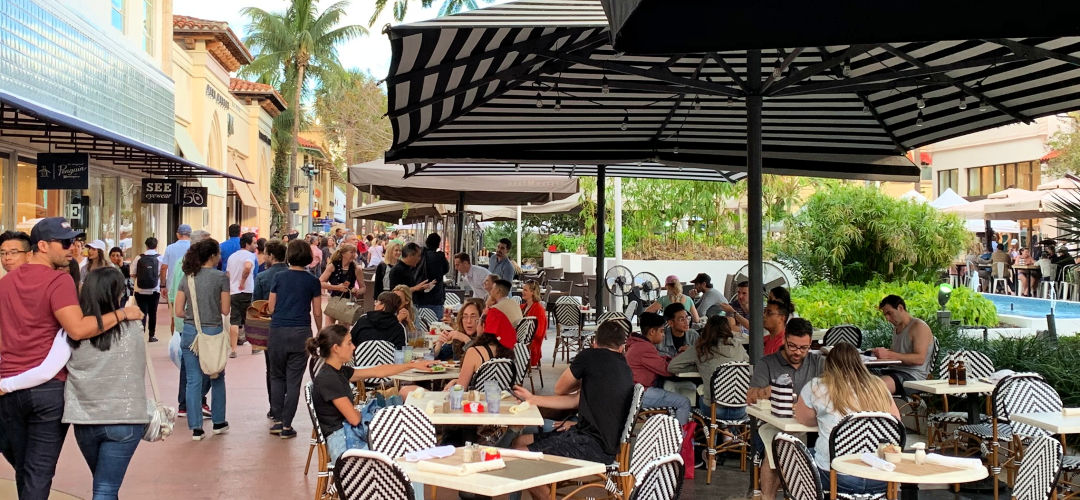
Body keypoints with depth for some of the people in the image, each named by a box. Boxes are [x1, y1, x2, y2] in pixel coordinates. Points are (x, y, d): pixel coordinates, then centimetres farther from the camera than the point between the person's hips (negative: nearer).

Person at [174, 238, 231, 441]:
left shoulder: (187, 277, 2)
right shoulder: (221, 277, -8)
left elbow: (178, 311, 2)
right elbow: (225, 310, -7)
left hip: (190, 332, 3)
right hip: (213, 332, -3)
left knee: (193, 380, 6)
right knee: (217, 378, 16)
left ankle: (196, 428, 6)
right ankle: (218, 422, 25)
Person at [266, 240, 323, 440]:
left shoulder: (279, 278, 1)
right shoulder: (312, 281, 0)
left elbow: (271, 308, 5)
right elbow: (317, 313, 2)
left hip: (278, 331, 1)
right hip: (301, 333, -1)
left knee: (277, 376, 16)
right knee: (294, 380, 4)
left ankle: (277, 420, 13)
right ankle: (286, 426, 4)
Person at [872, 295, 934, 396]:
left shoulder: (919, 326, -5)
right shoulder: (896, 328, 21)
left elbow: (920, 359, -16)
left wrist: (889, 355, -22)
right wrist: (883, 353, 3)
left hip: (913, 375, -8)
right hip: (894, 371, 8)